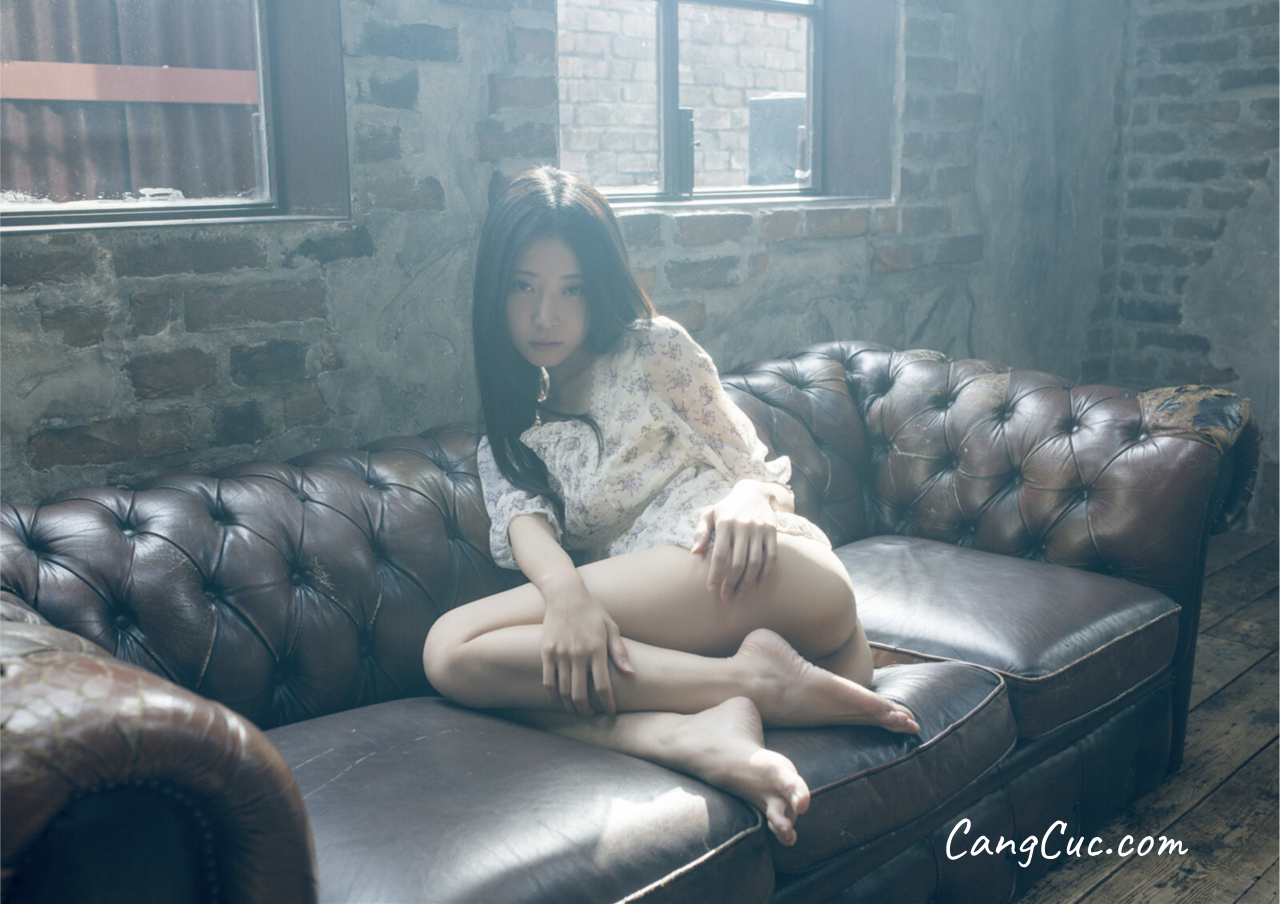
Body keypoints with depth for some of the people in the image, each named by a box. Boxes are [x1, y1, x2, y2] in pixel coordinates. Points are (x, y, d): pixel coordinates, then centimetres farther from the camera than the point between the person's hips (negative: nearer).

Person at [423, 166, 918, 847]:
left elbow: (750, 463, 13)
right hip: (656, 628, 4)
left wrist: (747, 502, -14)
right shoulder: (504, 443, 26)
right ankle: (695, 736, -38)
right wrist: (566, 590, -21)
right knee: (456, 657, -23)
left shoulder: (654, 349, 18)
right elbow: (524, 522, 4)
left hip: (738, 574, -4)